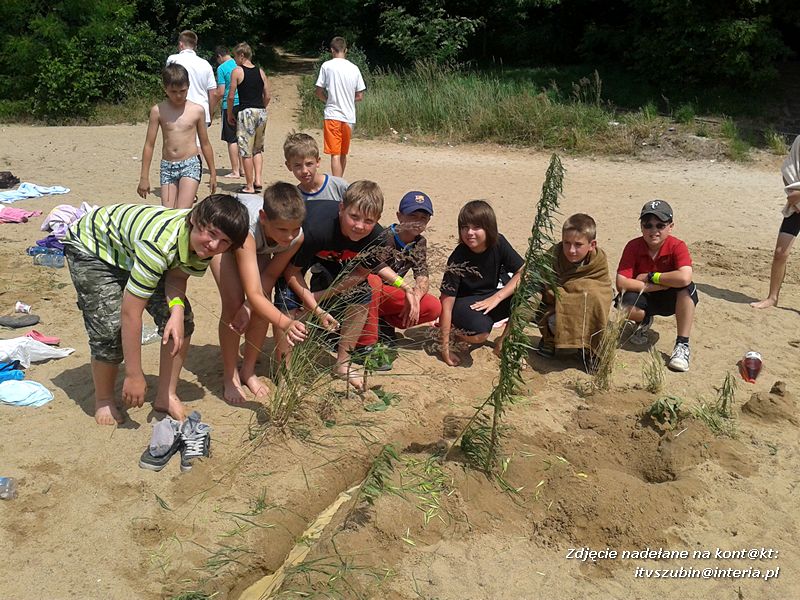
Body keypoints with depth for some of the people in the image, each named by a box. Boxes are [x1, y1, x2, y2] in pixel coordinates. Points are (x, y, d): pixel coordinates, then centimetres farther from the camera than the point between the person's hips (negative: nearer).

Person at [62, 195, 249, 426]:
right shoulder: (160, 243, -45)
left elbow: (177, 276, -12)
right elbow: (130, 312, -40)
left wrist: (177, 310, -35)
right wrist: (134, 376, -33)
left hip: (131, 250, 6)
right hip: (90, 247, -6)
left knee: (182, 320, -7)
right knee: (111, 329, -19)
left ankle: (166, 396, 10)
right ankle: (103, 401, 10)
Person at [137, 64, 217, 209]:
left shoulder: (197, 111, 1)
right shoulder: (158, 111, 2)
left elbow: (205, 144, 10)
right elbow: (149, 145, 6)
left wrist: (212, 173, 13)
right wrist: (144, 177, 5)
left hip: (190, 165, -2)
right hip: (167, 167, 2)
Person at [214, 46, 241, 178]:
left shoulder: (222, 68, -9)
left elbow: (221, 92, -11)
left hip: (230, 106, -6)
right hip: (243, 104, 6)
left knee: (232, 140, -1)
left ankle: (235, 171, 1)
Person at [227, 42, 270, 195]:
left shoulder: (237, 71, -4)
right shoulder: (260, 72, 10)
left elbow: (231, 96, -5)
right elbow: (267, 96, 10)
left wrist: (229, 114, 7)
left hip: (246, 112, -5)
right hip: (261, 112, 5)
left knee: (246, 150, 1)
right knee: (258, 149, 18)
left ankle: (249, 186, 3)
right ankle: (258, 180, 8)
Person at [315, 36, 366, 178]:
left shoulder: (327, 66, -4)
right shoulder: (354, 68, 6)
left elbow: (319, 92, -2)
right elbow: (360, 96, 6)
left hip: (332, 115, -4)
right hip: (349, 117, 4)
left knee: (335, 154, -6)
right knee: (343, 154, 16)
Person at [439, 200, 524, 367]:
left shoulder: (499, 244, -12)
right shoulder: (457, 260, -23)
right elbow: (447, 302, -23)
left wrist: (496, 298, -25)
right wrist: (445, 349, -24)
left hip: (492, 297, 4)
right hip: (465, 304, -4)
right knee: (478, 334, -36)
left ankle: (504, 342, -4)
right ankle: (459, 331, 4)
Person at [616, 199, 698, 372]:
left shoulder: (677, 247, -19)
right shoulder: (633, 246, -16)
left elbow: (685, 278, -39)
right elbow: (621, 283, -26)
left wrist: (651, 277, -28)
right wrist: (660, 285, -29)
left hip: (669, 300, -1)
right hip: (644, 299, 1)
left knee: (687, 289, -33)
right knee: (624, 304, -33)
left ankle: (682, 345, -24)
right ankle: (644, 321, 8)